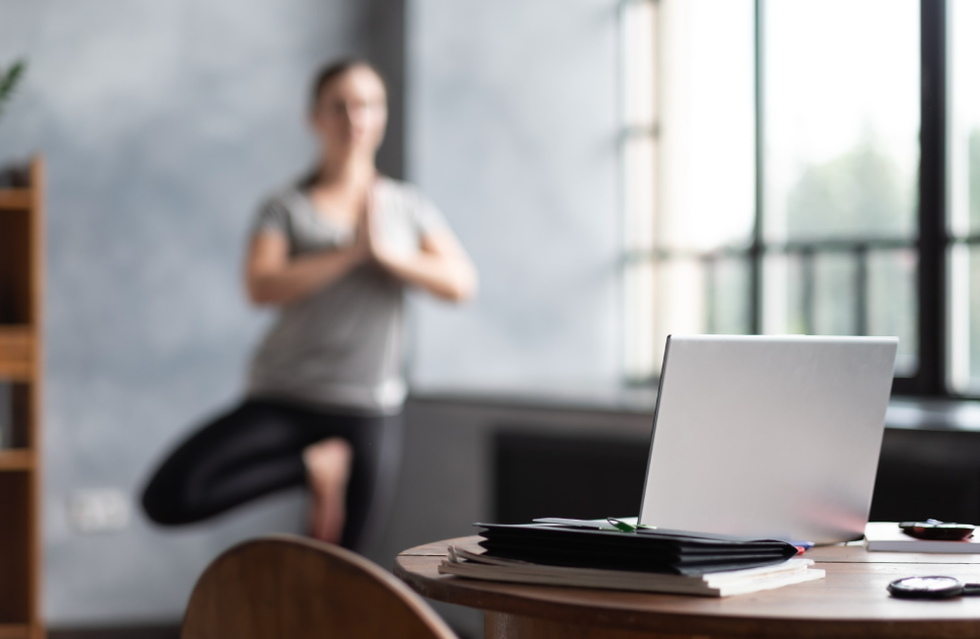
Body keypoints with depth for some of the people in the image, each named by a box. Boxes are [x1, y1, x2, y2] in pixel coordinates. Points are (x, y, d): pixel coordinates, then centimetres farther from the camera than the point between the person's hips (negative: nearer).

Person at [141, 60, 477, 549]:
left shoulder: (408, 207, 11)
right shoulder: (287, 208, 4)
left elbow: (461, 283, -2)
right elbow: (262, 286, -13)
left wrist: (385, 252, -13)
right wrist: (350, 252, -18)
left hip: (369, 411, 1)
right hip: (283, 399, -1)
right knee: (168, 499, -20)